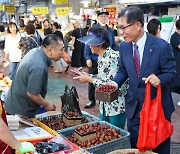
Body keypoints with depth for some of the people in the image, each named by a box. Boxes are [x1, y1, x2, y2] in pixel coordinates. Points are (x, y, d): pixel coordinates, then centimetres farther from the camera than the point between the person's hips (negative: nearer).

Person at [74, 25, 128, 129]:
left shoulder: (113, 57, -22)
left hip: (117, 105, -8)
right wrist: (88, 76, 0)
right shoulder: (101, 57, 5)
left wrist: (89, 79, -16)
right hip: (105, 104, 9)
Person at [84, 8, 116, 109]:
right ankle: (92, 100, 22)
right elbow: (88, 44, -7)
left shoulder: (111, 31, 4)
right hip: (94, 60, -2)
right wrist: (88, 58, -14)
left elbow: (114, 46, 11)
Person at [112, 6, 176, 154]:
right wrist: (115, 83, -10)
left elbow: (171, 72, -11)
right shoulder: (124, 47, -2)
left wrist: (160, 79, -33)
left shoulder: (162, 46, -18)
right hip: (134, 105, 4)